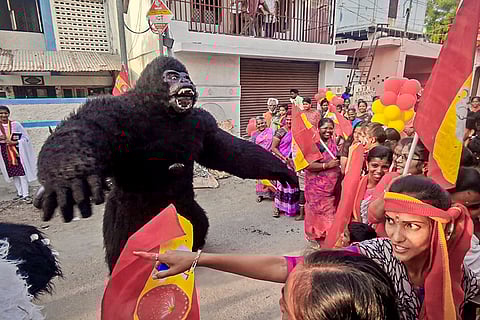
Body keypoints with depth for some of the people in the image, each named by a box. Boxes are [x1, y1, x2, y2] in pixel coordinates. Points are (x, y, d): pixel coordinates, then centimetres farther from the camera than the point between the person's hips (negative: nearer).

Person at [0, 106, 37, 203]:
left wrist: (15, 142, -18)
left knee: (22, 173, -4)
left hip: (17, 151, -3)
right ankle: (20, 193, 23)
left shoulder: (15, 124, -6)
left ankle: (25, 195, 2)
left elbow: (25, 138, -5)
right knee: (13, 174, 11)